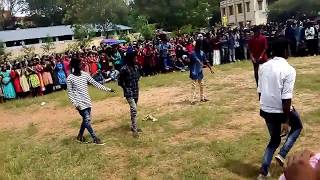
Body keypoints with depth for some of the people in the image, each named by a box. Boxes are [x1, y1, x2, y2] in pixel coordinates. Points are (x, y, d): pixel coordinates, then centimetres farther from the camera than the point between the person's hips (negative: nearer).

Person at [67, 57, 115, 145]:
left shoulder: (85, 74, 3)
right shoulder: (70, 78, -9)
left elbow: (95, 83, 5)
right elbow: (70, 92, -5)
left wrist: (107, 89, 1)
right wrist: (75, 104, -15)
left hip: (87, 101, 6)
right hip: (80, 102, -6)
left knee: (86, 119, 12)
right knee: (87, 120, -7)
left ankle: (80, 136, 31)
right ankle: (95, 138, 3)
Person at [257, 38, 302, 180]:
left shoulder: (263, 67, 3)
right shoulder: (289, 70, -16)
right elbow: (286, 98, -19)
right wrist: (286, 121, -15)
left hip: (266, 110, 6)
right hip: (281, 110, -5)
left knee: (274, 139, 23)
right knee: (297, 126, 28)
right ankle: (282, 155, 14)